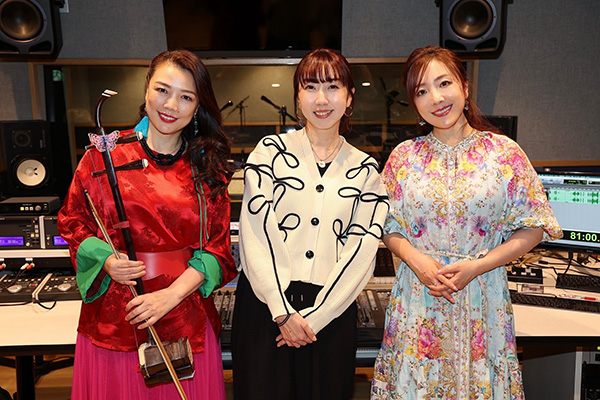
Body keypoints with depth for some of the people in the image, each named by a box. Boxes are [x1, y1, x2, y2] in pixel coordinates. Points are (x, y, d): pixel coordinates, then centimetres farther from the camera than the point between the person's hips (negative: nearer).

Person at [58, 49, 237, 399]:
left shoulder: (208, 167, -1)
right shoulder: (106, 153, -3)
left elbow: (217, 246, -3)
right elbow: (72, 221, 6)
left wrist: (172, 294, -15)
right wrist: (105, 259, -12)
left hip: (186, 317, 1)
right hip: (113, 318, 0)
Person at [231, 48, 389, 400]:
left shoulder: (366, 169, 6)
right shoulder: (272, 150, 1)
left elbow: (362, 250, -1)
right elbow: (256, 232, -7)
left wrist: (314, 315, -8)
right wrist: (283, 312, -12)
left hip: (331, 312, 2)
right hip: (266, 306, -1)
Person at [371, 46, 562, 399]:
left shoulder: (505, 152, -3)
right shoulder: (404, 156, 2)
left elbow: (532, 228, -2)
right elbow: (388, 226, 6)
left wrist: (476, 266, -13)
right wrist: (417, 260, -12)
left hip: (482, 298, -1)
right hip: (418, 297, 1)